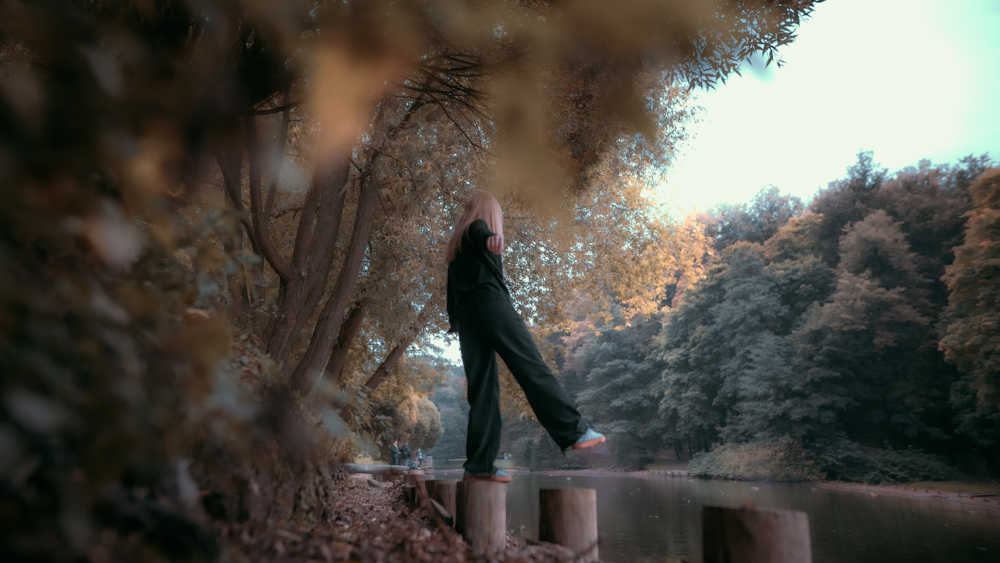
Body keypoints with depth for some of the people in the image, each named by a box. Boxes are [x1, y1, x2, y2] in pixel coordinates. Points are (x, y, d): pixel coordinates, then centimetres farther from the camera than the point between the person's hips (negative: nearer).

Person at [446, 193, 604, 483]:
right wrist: (492, 238, -37)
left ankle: (479, 466, -3)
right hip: (491, 304, -7)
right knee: (533, 369, -10)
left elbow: (452, 291, 30)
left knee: (482, 390, 2)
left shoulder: (455, 245, 32)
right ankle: (574, 431, -14)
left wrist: (455, 322, 32)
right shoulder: (478, 227, 10)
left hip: (466, 317, 7)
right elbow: (481, 233, -16)